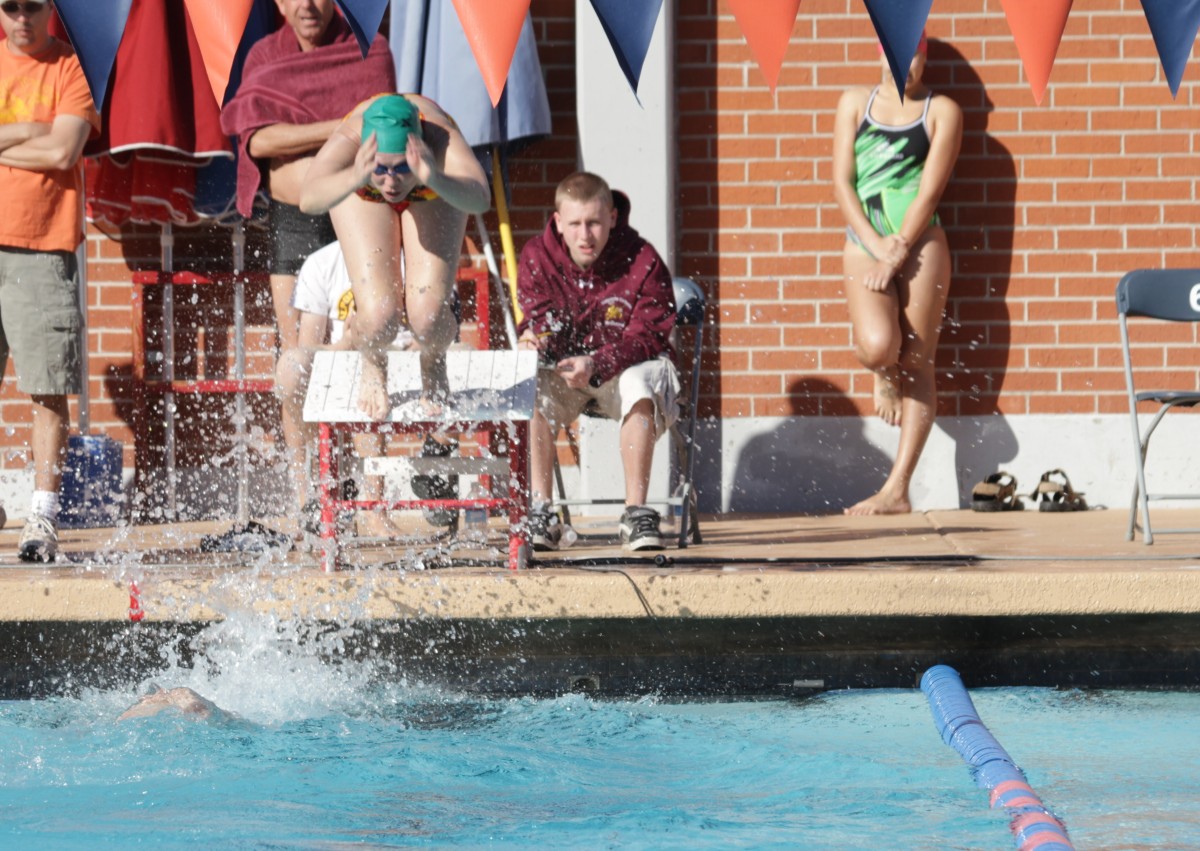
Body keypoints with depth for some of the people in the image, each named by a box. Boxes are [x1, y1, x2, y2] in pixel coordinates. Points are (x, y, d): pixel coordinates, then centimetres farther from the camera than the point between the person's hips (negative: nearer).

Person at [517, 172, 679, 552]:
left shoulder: (642, 261, -15)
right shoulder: (537, 257, -7)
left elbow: (646, 337, -18)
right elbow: (538, 318, -7)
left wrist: (597, 365, -36)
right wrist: (532, 339, -35)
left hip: (625, 367, -2)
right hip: (562, 369, 2)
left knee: (639, 382, -37)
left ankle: (636, 512, -32)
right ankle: (540, 510, -27)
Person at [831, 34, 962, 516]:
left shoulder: (941, 111, 4)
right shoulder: (856, 103, 11)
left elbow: (930, 189, -4)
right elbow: (841, 183, 4)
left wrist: (898, 252, -13)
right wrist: (877, 245, -9)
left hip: (919, 243, -1)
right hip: (864, 242, 1)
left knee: (917, 366, -4)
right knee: (877, 346, -23)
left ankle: (897, 490, -2)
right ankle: (884, 377, 17)